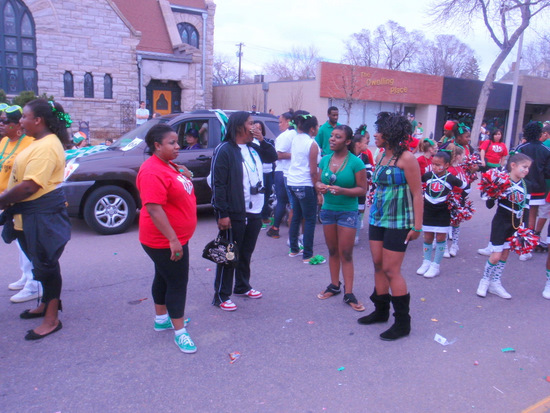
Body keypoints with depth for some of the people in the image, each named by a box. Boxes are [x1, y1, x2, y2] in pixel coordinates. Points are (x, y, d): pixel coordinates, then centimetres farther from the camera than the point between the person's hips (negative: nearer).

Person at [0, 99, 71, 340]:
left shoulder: (47, 146, -20)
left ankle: (52, 320, 8)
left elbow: (30, 186, -25)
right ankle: (46, 304, 37)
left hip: (43, 215, -10)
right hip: (31, 214, 10)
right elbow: (23, 180, 18)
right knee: (41, 262, 20)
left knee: (46, 264, -2)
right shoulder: (40, 142, 13)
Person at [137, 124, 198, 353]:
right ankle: (180, 333, 9)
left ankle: (161, 319, 36)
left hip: (176, 237, 10)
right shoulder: (153, 172, -24)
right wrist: (172, 240, -30)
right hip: (166, 240, -10)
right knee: (177, 283, -2)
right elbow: (153, 208, -30)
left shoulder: (168, 166, 8)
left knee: (164, 278, 20)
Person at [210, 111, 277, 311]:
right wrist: (222, 214, -20)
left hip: (254, 212, 8)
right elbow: (218, 184, -17)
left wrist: (262, 140, 3)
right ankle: (221, 295, 13)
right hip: (234, 214, -8)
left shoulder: (253, 148, 11)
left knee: (246, 253, 20)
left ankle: (242, 286, 37)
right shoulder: (224, 150, -13)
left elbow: (273, 157, 19)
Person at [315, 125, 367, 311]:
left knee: (346, 254, -1)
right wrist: (319, 186, -11)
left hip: (348, 211, -4)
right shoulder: (325, 160, 4)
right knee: (332, 251, 14)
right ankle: (334, 285, 27)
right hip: (328, 210, 5)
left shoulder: (356, 162, -11)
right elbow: (318, 181, 12)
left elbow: (363, 189, -12)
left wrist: (342, 190, -26)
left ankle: (349, 294, 7)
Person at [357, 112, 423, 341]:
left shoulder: (406, 158, -13)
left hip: (398, 221, -7)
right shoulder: (381, 156, 10)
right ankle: (381, 310, 29)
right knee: (378, 265, 13)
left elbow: (417, 194, -13)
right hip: (377, 218, 8)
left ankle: (402, 322, 10)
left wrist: (417, 226, -15)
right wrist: (373, 212, 14)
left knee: (391, 270, -4)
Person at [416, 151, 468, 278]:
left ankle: (435, 266, 11)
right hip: (428, 210, 2)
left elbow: (464, 186, 5)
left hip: (443, 212, -2)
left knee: (440, 237, 3)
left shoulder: (451, 179, -10)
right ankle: (426, 262, 23)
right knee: (427, 237, 9)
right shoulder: (427, 175, -6)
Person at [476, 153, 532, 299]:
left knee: (505, 255, 12)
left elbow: (526, 206, 10)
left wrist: (523, 224, 3)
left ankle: (495, 283, 24)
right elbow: (489, 205, -17)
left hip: (515, 224, 6)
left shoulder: (525, 185, 3)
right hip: (501, 222, -6)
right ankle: (485, 280, 15)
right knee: (496, 256, -6)